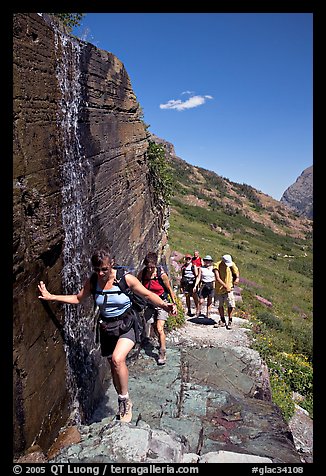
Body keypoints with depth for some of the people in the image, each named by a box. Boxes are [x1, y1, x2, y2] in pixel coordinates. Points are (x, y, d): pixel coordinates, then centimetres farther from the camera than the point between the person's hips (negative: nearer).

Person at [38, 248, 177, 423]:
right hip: (106, 326, 5)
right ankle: (123, 404, 36)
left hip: (126, 324, -4)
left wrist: (164, 305, -30)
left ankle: (125, 400, -2)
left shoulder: (126, 278, -17)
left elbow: (148, 295, -12)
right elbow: (77, 298, 7)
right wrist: (51, 297, 0)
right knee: (114, 366, 13)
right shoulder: (92, 281, -6)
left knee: (117, 359, -27)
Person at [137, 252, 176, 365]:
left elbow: (169, 290, -6)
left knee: (159, 329, -12)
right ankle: (161, 342, 41)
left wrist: (174, 304, 0)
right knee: (154, 328, 15)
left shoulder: (162, 274, -18)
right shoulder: (142, 273, -11)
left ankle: (162, 353, 0)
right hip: (149, 304, 4)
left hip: (161, 303, -4)